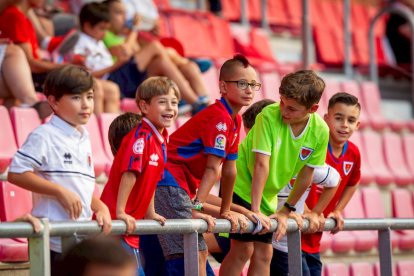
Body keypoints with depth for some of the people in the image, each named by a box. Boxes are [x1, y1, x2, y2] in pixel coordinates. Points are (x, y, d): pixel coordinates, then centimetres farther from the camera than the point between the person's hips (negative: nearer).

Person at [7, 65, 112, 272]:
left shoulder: (84, 139, 16)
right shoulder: (44, 136, -10)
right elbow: (15, 173, -18)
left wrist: (101, 208, 6)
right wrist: (60, 191, -20)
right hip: (54, 241, -8)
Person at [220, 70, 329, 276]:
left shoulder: (320, 131, -13)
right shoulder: (269, 115, -26)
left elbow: (306, 174, -3)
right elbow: (261, 164, -30)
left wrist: (285, 211, 2)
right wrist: (255, 210, -32)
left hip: (268, 196, 5)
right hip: (241, 185, -5)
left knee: (264, 254, 5)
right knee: (243, 249, -11)